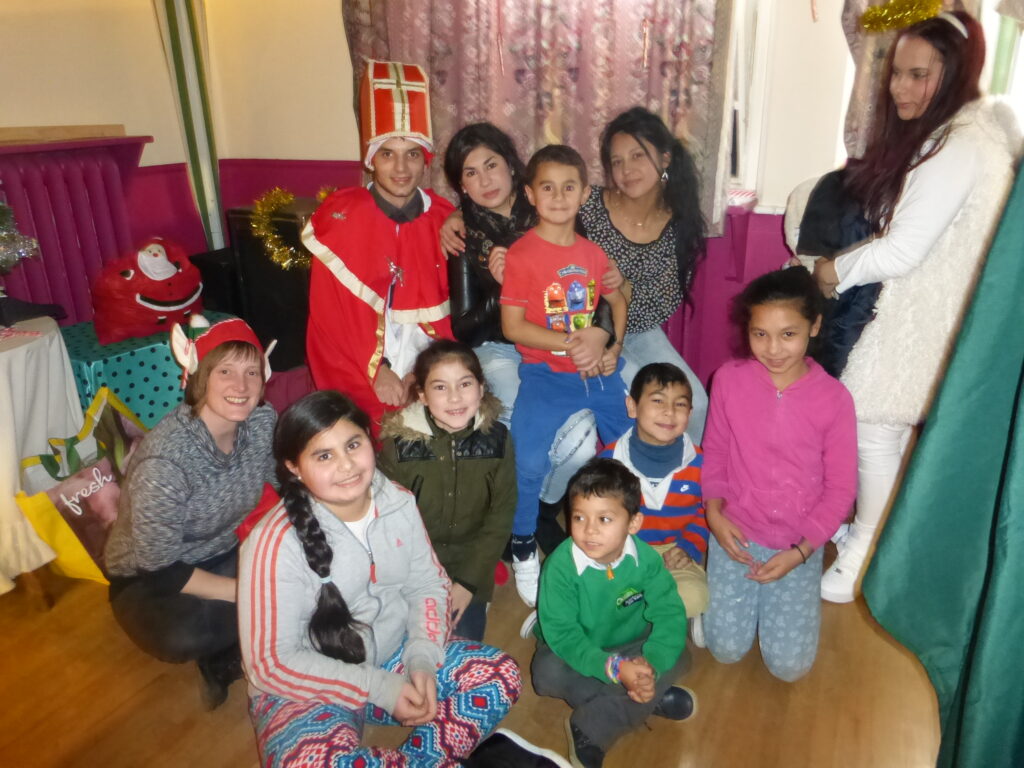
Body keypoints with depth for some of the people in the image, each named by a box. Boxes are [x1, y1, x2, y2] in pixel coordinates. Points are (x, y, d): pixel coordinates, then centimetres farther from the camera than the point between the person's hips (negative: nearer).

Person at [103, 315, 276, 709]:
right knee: (185, 635, -36)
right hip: (148, 580, -5)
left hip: (224, 554, 5)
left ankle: (226, 656, 2)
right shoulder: (164, 459, -32)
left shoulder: (262, 422, -16)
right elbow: (159, 568, -25)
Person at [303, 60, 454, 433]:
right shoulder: (339, 217, -4)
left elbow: (452, 308, 6)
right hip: (361, 385, -3)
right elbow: (329, 314, -4)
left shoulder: (443, 218, 4)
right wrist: (375, 370, -13)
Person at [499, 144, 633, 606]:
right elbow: (512, 326, -12)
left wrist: (611, 348, 3)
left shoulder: (592, 253, 8)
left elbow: (617, 301, 21)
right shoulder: (522, 253, -8)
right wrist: (573, 342, -17)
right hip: (546, 375, -5)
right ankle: (523, 548, 7)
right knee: (528, 462, -20)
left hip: (598, 371, 6)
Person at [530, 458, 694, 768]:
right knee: (547, 673, -31)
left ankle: (589, 732, -20)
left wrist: (650, 662, -40)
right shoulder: (561, 565, -28)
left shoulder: (645, 558, -21)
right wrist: (614, 668, -39)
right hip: (576, 653, -2)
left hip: (628, 647, 2)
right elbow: (561, 633, -28)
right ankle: (653, 700, -17)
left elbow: (670, 614, -22)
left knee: (675, 659, -22)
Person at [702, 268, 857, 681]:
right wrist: (713, 511, -11)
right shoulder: (729, 379, -10)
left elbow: (840, 488, -5)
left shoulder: (834, 398, -12)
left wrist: (800, 552, -13)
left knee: (789, 664, -2)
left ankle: (785, 586, 26)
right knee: (726, 648, -5)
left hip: (799, 542, 0)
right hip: (736, 532, 0)